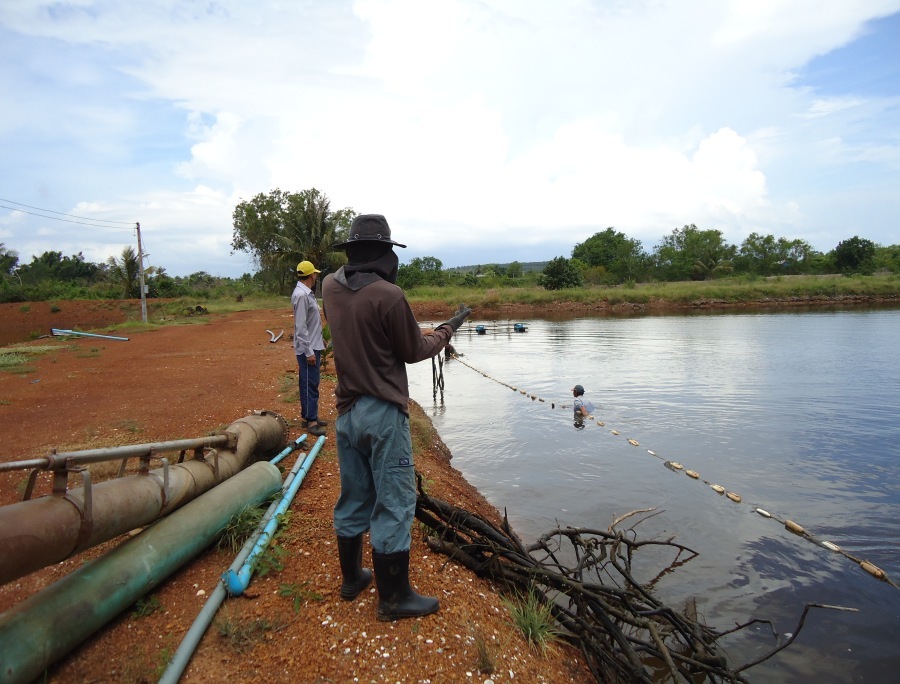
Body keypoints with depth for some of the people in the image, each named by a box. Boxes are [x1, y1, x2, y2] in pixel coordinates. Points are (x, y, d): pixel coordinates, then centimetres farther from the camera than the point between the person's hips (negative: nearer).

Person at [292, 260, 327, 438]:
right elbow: (300, 327, -22)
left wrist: (319, 338, 24)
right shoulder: (301, 295, -20)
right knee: (310, 384, -5)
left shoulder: (307, 293, 11)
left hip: (314, 346, 10)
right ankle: (310, 421, 1)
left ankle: (309, 416, 24)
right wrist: (309, 352, -22)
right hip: (308, 349, -10)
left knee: (311, 383, 15)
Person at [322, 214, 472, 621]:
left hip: (346, 412, 8)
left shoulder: (330, 287, 1)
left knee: (353, 498, 19)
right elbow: (415, 351, -8)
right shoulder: (388, 296, -20)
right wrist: (449, 328, 7)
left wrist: (354, 267, 20)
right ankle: (394, 598, 15)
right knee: (394, 505, 4)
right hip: (383, 415, -7)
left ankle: (352, 578, 34)